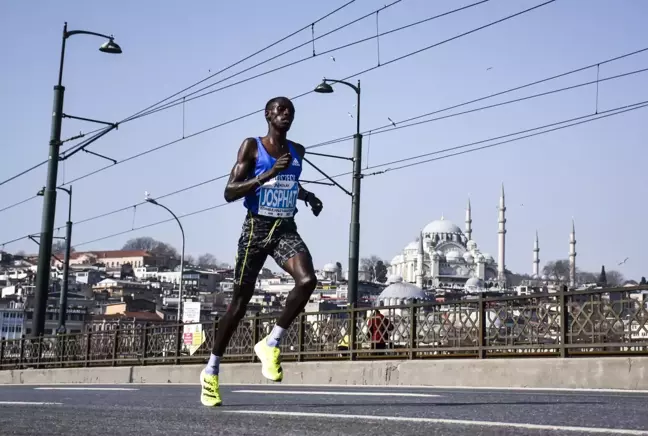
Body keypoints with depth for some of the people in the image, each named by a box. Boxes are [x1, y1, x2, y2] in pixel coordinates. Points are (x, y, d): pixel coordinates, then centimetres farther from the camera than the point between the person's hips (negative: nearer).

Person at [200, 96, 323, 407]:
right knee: (240, 303, 1)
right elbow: (229, 193, -14)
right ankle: (211, 371, 18)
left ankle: (271, 343, -5)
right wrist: (267, 175, -24)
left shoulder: (297, 151, 11)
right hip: (256, 228, -4)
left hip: (286, 229, 4)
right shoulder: (252, 147, -6)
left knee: (307, 280, -25)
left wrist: (306, 195, 13)